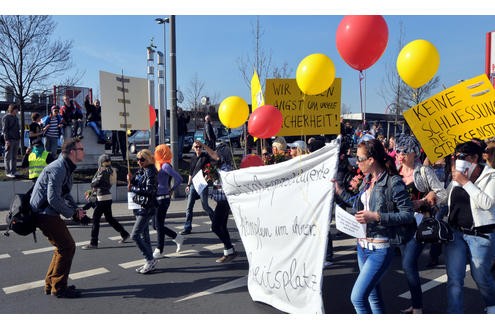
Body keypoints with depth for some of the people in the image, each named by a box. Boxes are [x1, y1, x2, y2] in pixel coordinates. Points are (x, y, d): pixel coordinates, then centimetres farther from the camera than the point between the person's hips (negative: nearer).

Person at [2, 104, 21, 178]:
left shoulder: (16, 117, 16)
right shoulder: (6, 117, -5)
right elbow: (5, 129, -10)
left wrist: (19, 137, 16)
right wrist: (7, 140, -17)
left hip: (16, 139, 7)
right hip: (10, 140, -7)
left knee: (14, 156, 11)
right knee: (8, 156, -2)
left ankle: (14, 171, 17)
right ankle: (8, 172, 1)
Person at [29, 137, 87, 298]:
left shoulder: (66, 168, 13)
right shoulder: (58, 169, -20)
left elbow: (65, 193, 22)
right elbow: (54, 199, -26)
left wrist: (76, 209, 7)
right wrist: (72, 214, -15)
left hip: (47, 213, 11)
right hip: (45, 214, -11)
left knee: (64, 247, 16)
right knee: (67, 247, -8)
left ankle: (50, 284, 25)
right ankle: (58, 288, 2)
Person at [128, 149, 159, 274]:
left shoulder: (150, 172, -13)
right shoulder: (140, 171, 12)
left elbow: (149, 190, -22)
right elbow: (136, 185, 14)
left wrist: (132, 188, -15)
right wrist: (131, 180, -6)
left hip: (147, 208, -9)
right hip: (140, 207, 9)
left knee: (135, 235, -11)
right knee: (144, 235, 12)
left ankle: (150, 260, -2)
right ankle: (150, 262, 19)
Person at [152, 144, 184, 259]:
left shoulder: (165, 165, -14)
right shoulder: (159, 165, 12)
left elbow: (179, 179, -19)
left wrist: (171, 190, -9)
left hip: (163, 199, -9)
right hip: (157, 198, 9)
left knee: (159, 225, -1)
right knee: (157, 225, 14)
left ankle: (159, 251, 11)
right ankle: (178, 238, 26)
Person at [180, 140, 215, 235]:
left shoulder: (206, 157, -4)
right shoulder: (193, 158, 14)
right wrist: (188, 185, 19)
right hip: (193, 184, 6)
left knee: (205, 206, 0)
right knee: (189, 207, 4)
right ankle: (187, 228, 10)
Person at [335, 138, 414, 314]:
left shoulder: (393, 182, -16)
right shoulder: (367, 180, 8)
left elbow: (408, 215, -16)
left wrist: (377, 217, -24)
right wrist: (341, 192, 13)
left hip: (380, 249, -8)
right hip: (363, 246, 8)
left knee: (357, 297, -11)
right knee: (373, 296, 19)